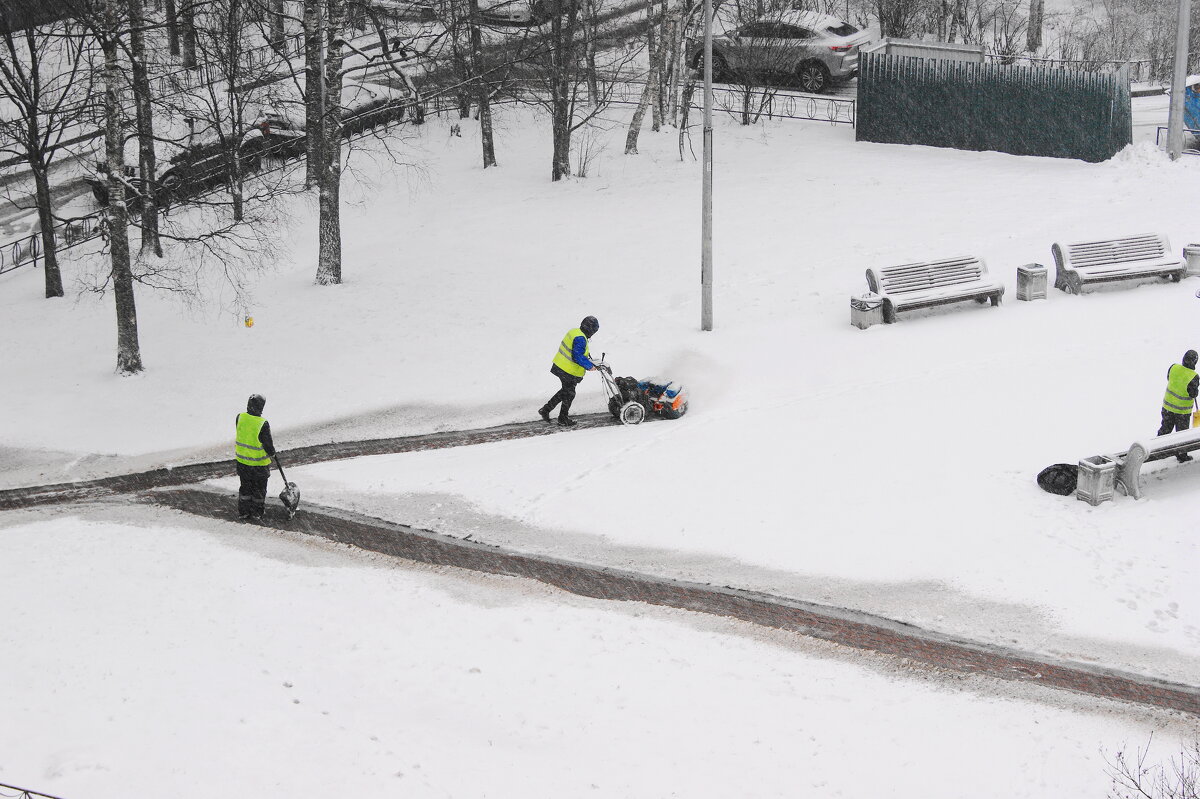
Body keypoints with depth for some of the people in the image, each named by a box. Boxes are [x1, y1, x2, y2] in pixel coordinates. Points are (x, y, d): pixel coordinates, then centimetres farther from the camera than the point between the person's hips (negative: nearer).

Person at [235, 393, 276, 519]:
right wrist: (272, 453, 4)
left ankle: (243, 511, 31)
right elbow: (268, 444, -17)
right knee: (259, 488, 16)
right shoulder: (263, 424, -26)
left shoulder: (240, 418, -12)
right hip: (259, 462, -4)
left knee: (245, 486, 22)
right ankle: (256, 513, 27)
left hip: (242, 460, 4)